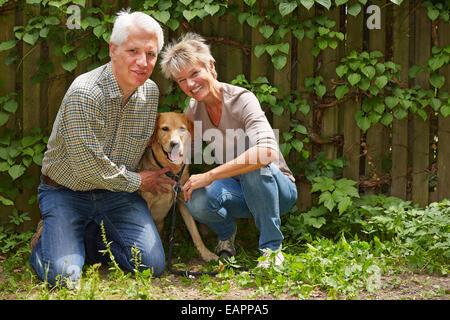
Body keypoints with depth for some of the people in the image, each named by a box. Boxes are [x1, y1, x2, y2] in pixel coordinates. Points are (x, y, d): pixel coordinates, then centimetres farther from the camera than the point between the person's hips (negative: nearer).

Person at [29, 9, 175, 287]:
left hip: (117, 192, 6)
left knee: (153, 264, -9)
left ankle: (92, 237, 16)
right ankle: (46, 239, 14)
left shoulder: (151, 92, -2)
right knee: (64, 276, -21)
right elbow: (88, 166, -24)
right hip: (67, 191, -6)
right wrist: (137, 181, -12)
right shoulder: (83, 94, -26)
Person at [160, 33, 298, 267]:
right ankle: (226, 235, 5)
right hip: (238, 190, 4)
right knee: (197, 200, -29)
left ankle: (272, 248, -23)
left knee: (253, 162, -38)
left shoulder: (241, 99, -20)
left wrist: (210, 176, -37)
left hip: (277, 188, -4)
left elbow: (267, 151, -37)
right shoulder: (194, 110, 0)